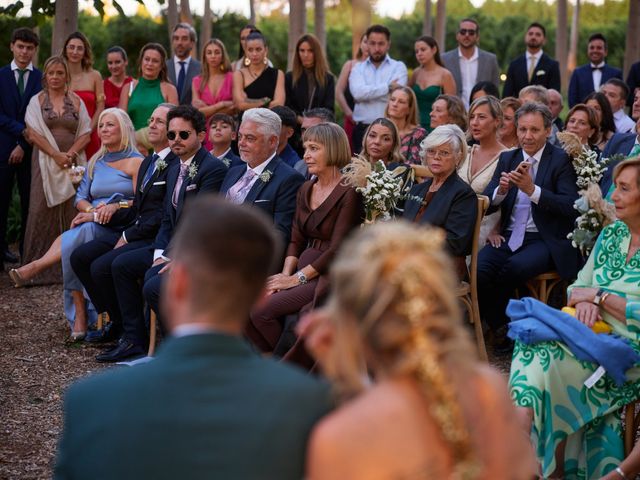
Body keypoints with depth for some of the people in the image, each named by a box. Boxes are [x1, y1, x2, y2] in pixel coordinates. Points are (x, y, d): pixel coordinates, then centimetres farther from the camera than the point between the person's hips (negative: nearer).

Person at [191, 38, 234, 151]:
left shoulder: (232, 78, 4)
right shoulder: (197, 81, 10)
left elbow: (235, 107, -4)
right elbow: (197, 111, 1)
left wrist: (208, 110, -3)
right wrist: (221, 105, -7)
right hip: (204, 132, 1)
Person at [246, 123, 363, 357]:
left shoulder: (349, 193, -9)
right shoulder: (305, 190, 15)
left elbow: (337, 250, -14)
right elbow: (296, 240, 14)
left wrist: (298, 277, -14)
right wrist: (286, 274, -3)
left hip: (328, 276, -7)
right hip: (303, 268, 7)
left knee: (263, 310, -22)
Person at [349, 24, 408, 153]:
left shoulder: (398, 67, 6)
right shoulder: (358, 68, 11)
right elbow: (357, 92, -9)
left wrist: (367, 93, -4)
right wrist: (387, 87, -10)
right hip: (363, 129, 2)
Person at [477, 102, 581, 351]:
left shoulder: (561, 160, 0)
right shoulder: (507, 158, 14)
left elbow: (571, 207, -13)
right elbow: (486, 204, 8)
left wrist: (532, 189, -23)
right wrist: (501, 190, -14)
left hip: (545, 240, -4)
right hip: (509, 236, 4)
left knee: (514, 267, -32)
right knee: (479, 267, -25)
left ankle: (509, 329, -6)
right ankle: (501, 330, -5)